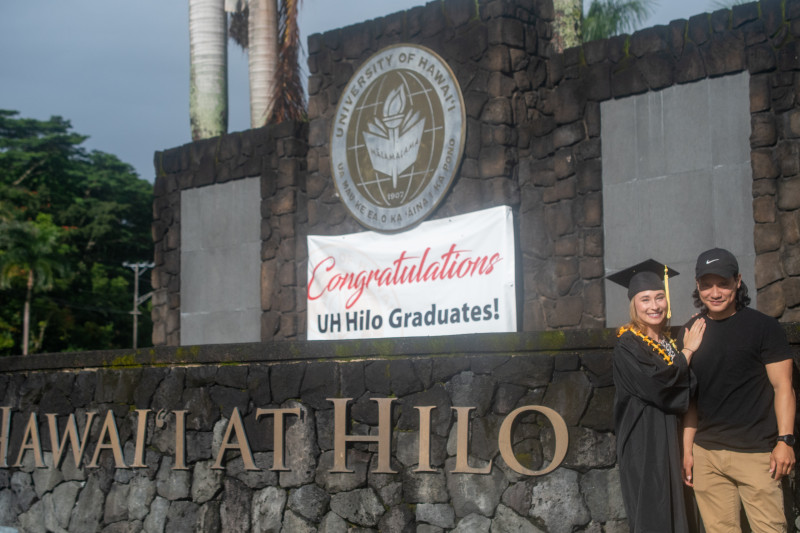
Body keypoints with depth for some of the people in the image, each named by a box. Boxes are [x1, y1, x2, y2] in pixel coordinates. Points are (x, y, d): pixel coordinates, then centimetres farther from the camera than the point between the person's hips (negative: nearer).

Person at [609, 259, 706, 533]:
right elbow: (656, 385, -24)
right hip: (645, 444, -7)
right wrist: (688, 351, -11)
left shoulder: (670, 342, 12)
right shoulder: (627, 346, -10)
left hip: (672, 438, 7)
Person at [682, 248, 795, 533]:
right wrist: (687, 448, 9)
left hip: (755, 452, -4)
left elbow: (782, 387, -3)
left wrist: (785, 440, -12)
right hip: (705, 454, 4)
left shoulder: (763, 327, -2)